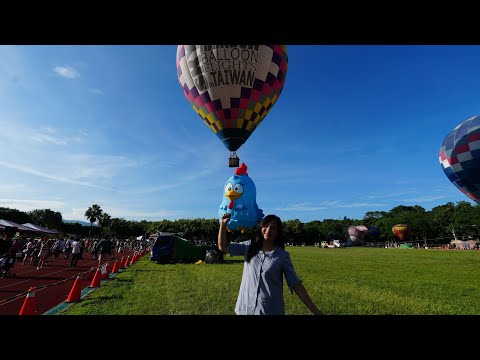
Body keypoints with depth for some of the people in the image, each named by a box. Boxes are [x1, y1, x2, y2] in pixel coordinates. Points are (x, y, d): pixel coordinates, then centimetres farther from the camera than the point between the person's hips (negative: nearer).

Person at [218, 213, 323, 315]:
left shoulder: (283, 256, -7)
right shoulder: (249, 247, -2)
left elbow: (295, 284, -4)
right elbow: (223, 247, 0)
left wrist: (315, 310, -7)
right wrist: (223, 224, -11)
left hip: (271, 310, -1)